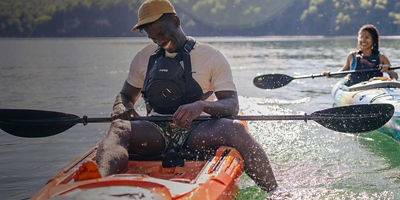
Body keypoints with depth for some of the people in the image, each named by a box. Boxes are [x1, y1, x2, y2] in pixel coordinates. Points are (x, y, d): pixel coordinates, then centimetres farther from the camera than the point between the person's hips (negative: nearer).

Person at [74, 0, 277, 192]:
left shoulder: (211, 56, 5)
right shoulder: (144, 58, 17)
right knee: (119, 128, -30)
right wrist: (121, 108, -3)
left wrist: (202, 106, -27)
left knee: (236, 129, -33)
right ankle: (100, 178, -61)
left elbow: (232, 105, -4)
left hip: (196, 132, -2)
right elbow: (126, 95, 24)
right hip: (156, 131, 2)